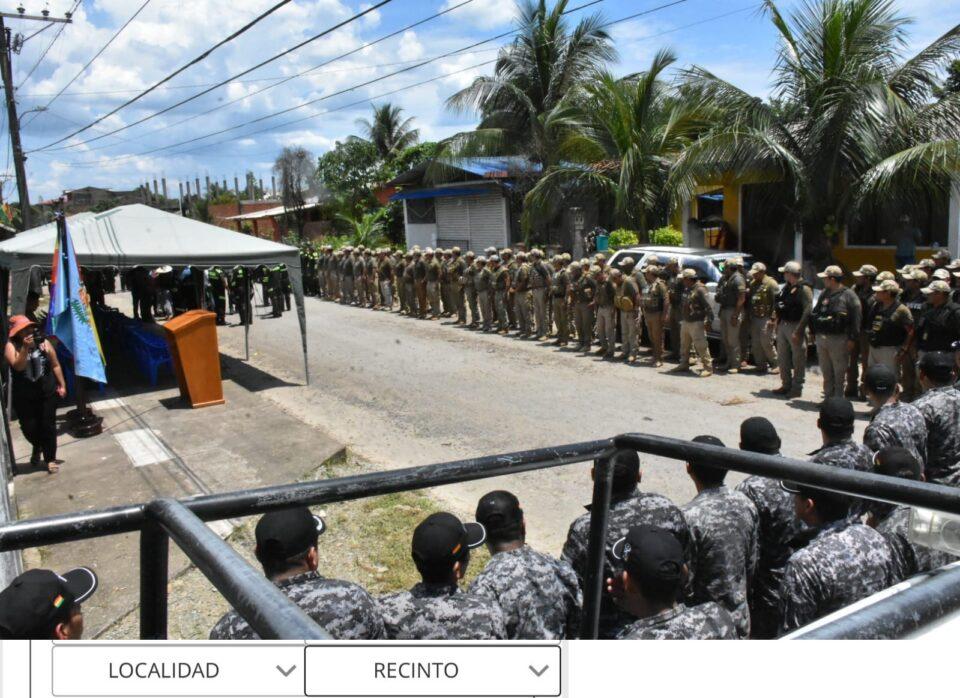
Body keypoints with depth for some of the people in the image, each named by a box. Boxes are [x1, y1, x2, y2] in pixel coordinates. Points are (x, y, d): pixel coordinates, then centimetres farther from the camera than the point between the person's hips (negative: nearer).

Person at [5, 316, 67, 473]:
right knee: (29, 428, 7)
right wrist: (25, 348, -33)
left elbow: (55, 365, 4)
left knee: (48, 426, 2)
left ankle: (50, 459, 15)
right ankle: (38, 448, 40)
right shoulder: (11, 346, -9)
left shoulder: (44, 342, -4)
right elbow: (18, 366, -23)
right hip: (23, 397, 0)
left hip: (47, 392, 0)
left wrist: (62, 385, 3)